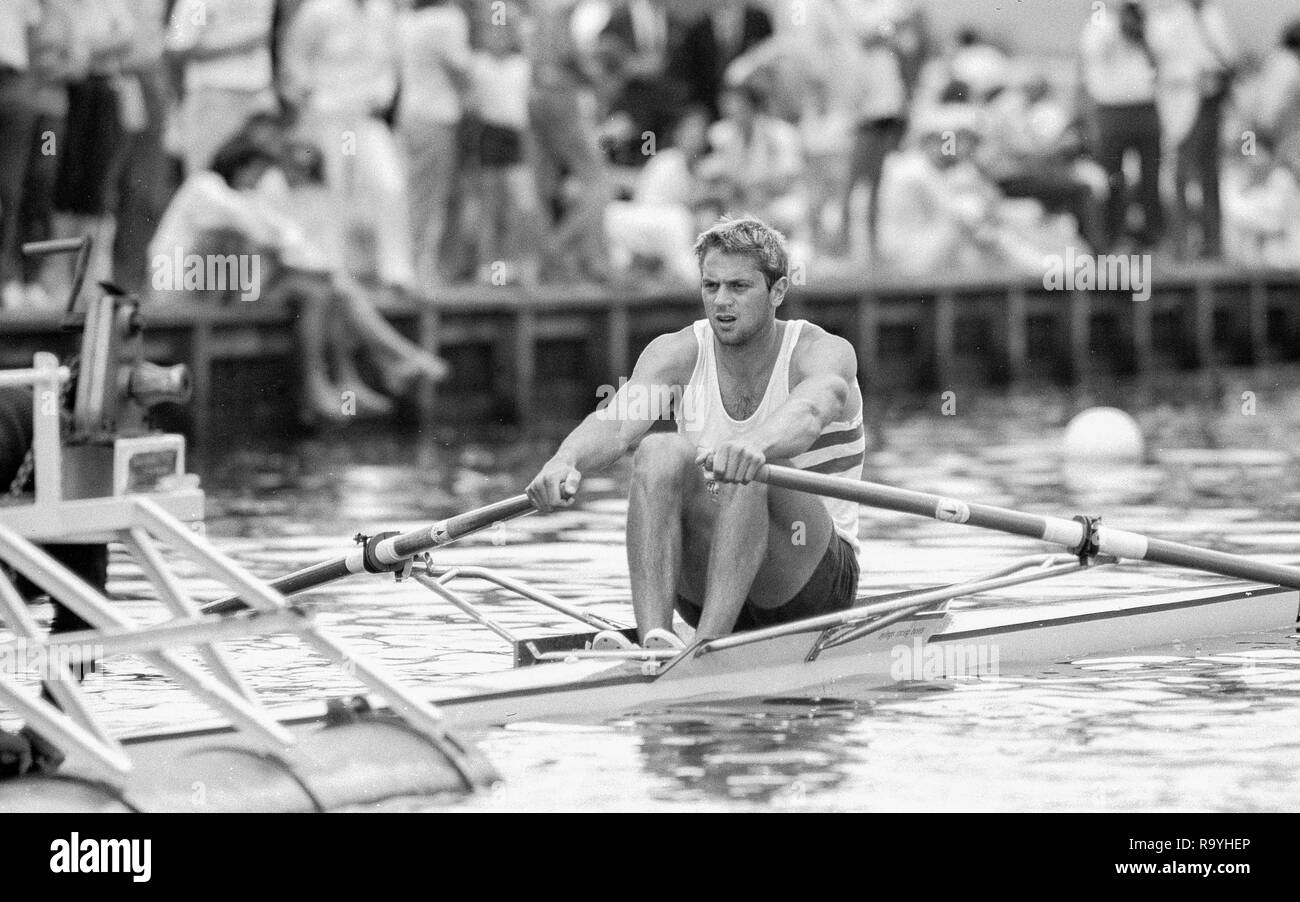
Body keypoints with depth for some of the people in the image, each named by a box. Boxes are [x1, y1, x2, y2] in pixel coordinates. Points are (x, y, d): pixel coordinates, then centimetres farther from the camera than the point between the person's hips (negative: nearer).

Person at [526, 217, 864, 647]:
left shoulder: (826, 353, -11)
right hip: (702, 581, 3)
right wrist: (566, 460, -46)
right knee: (659, 451, -26)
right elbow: (617, 422, -22)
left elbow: (808, 413, -36)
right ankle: (654, 640, -42)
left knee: (750, 467, -33)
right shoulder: (678, 355, -2)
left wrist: (754, 445, -60)